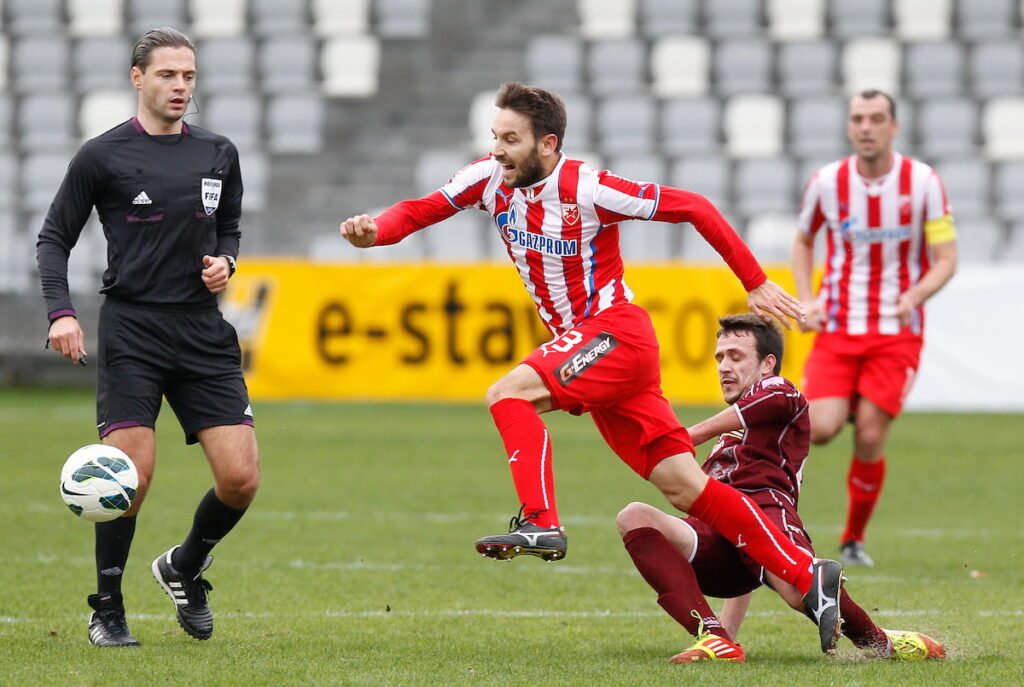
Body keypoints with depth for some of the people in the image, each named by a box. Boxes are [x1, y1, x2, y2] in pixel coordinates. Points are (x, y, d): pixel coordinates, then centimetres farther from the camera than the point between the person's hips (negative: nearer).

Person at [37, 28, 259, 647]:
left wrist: (225, 261, 4)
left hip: (203, 332, 4)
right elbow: (55, 238, 5)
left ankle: (185, 568, 24)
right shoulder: (104, 156, -1)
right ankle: (108, 612, 6)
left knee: (241, 479, -5)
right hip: (132, 328, -4)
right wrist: (61, 312, -9)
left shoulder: (219, 155, 11)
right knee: (131, 476, -13)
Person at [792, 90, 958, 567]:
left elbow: (945, 259, -4)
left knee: (870, 438, -8)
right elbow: (804, 240, 16)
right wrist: (807, 300, 1)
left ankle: (854, 539, 12)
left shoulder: (923, 182, -7)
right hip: (837, 328, 1)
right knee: (821, 429, -18)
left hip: (897, 332, -1)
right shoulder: (827, 182, -2)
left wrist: (915, 296, -24)